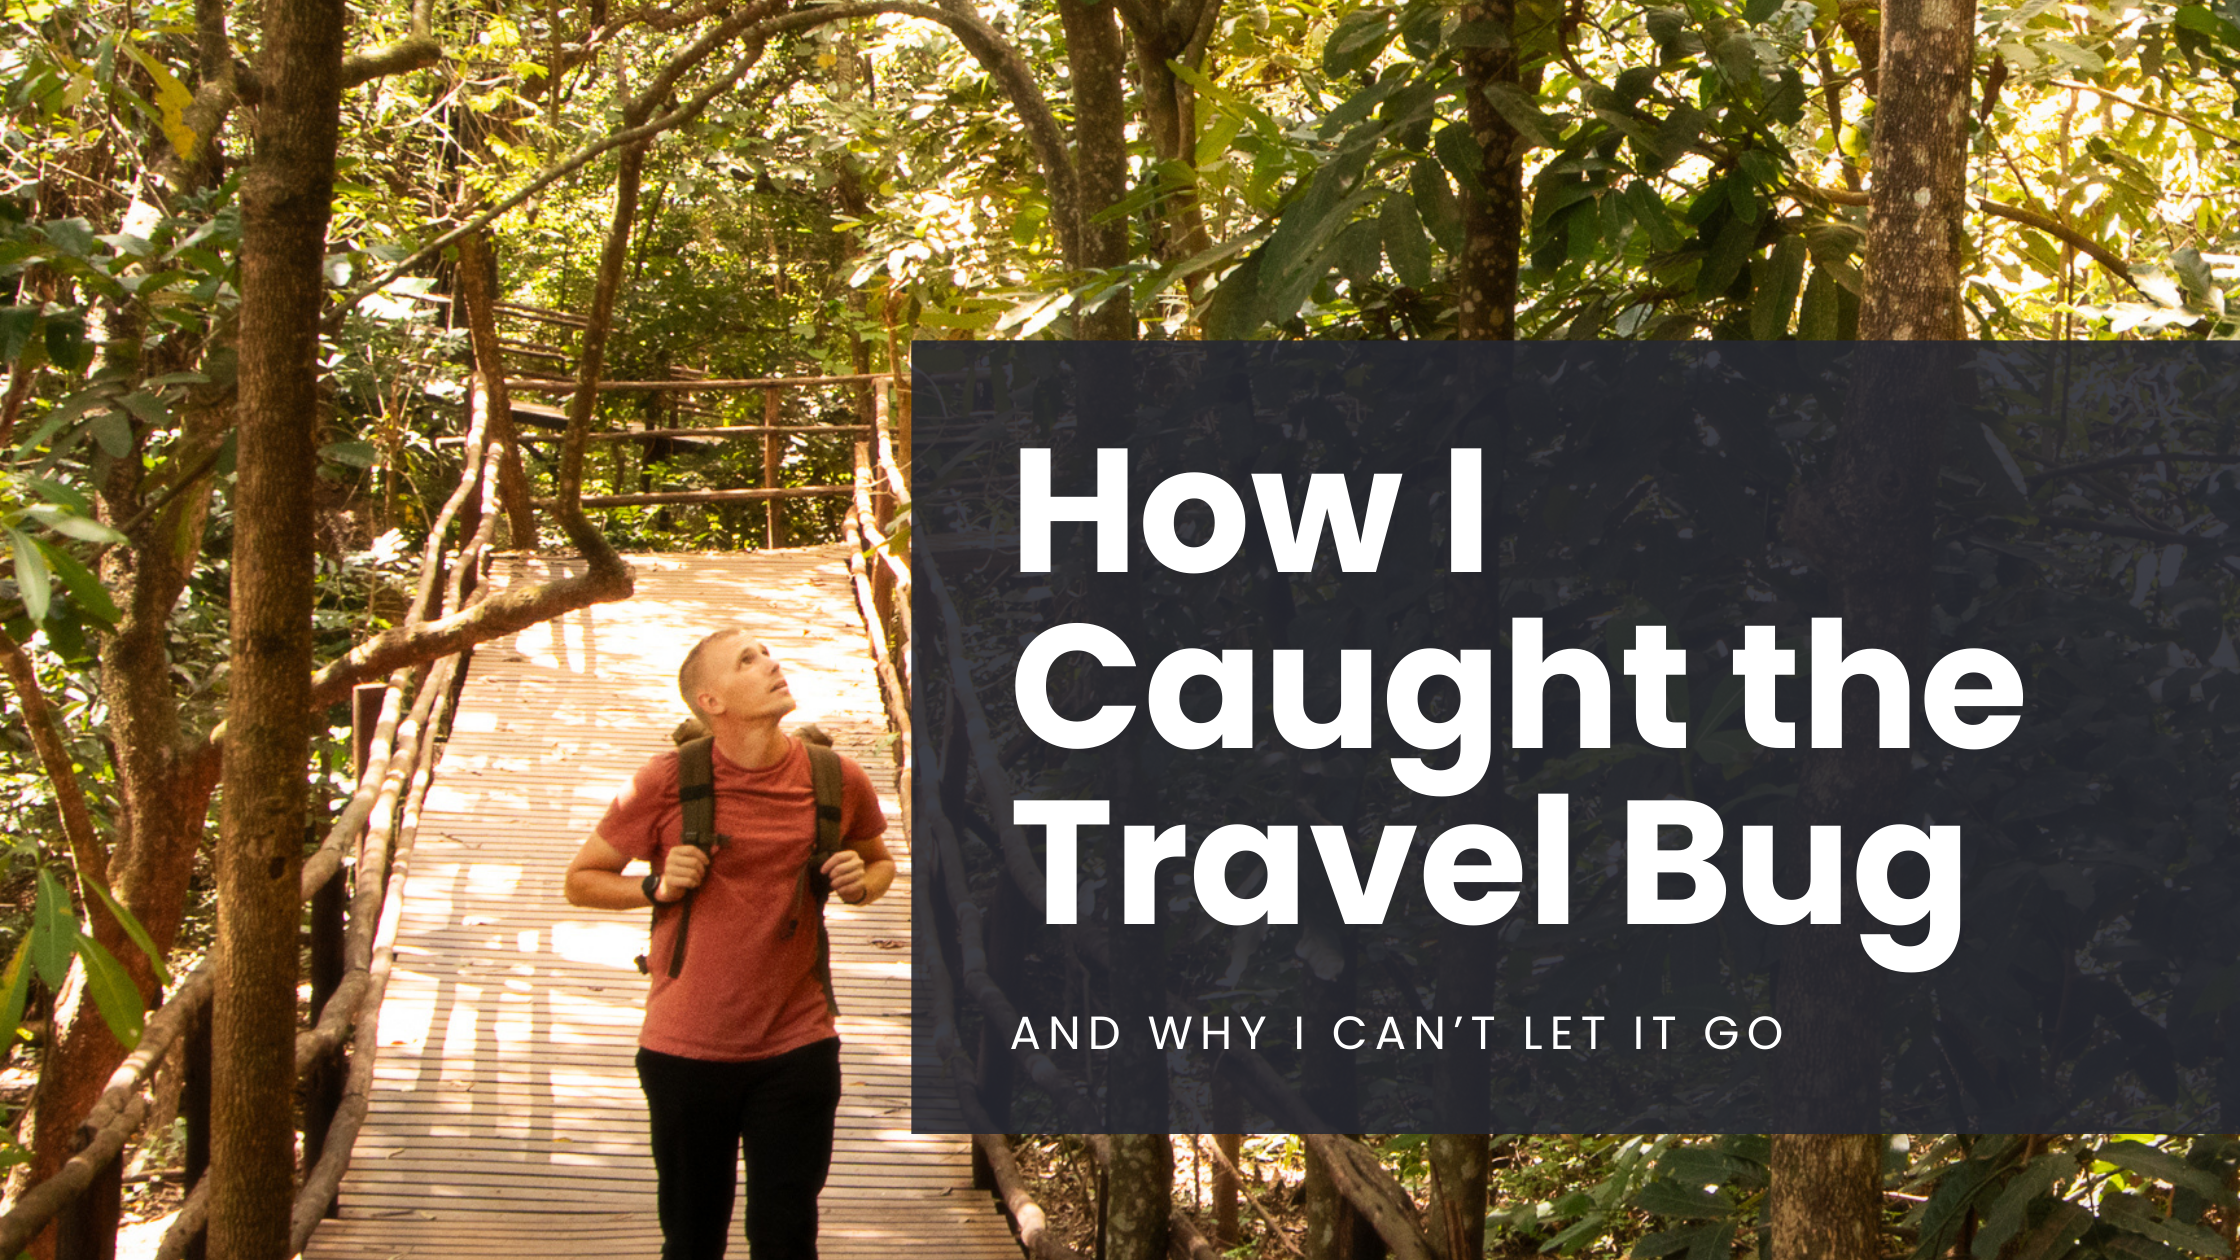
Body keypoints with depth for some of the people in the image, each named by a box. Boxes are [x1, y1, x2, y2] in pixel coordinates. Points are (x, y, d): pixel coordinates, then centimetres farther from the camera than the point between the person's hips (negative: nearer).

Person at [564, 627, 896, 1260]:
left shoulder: (839, 780, -1)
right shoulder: (666, 784, -8)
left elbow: (881, 861, 19)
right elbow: (581, 881, 3)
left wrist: (862, 883, -4)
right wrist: (658, 887, -14)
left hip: (798, 1048, 1)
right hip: (686, 1050, -1)